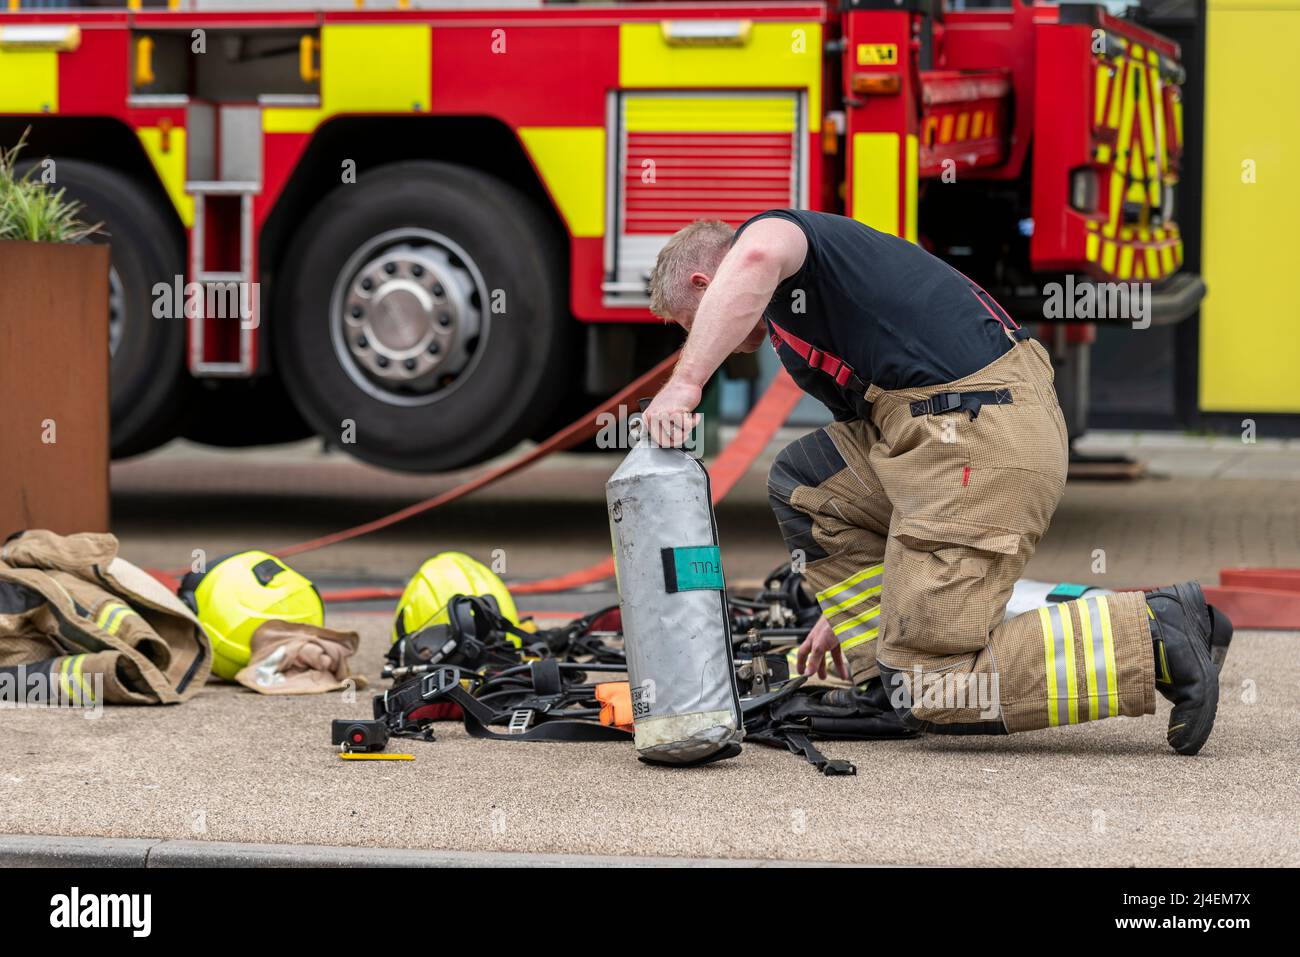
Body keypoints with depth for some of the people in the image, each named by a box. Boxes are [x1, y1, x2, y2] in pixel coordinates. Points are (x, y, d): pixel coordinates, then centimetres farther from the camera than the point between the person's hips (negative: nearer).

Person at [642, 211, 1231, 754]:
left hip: (979, 436, -10)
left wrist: (685, 383, -25)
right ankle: (888, 680, 15)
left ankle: (1152, 635, -11)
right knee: (801, 483, 20)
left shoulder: (777, 228, 5)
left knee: (929, 695, -8)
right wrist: (846, 612, 38)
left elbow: (758, 254, -23)